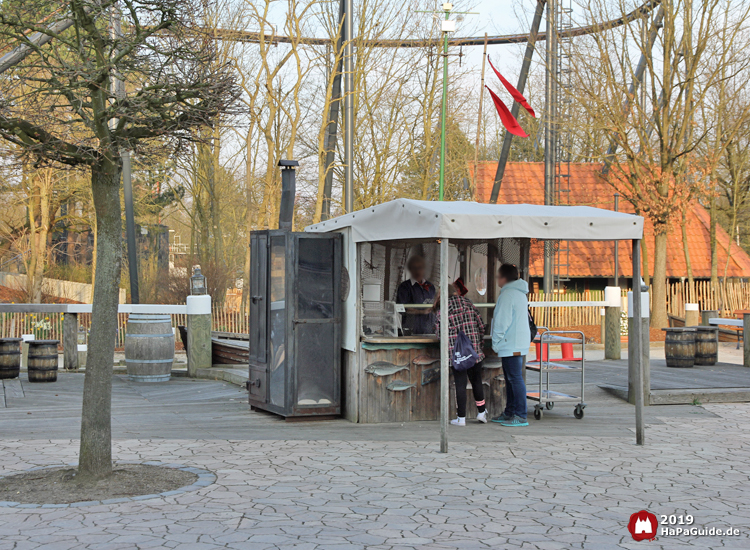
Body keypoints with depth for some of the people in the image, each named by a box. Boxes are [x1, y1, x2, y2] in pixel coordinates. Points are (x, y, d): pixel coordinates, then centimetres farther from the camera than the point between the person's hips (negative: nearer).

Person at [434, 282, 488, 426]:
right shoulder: (468, 303, 7)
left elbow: (439, 330, -1)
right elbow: (481, 325, 9)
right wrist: (479, 342, 21)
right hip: (474, 350, 3)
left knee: (460, 384, 0)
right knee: (476, 381, 16)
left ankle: (461, 418, 3)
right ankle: (482, 412, 21)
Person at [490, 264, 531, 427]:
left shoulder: (507, 294, -14)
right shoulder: (520, 293, 18)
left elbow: (502, 322, -18)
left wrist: (496, 344, -10)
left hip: (511, 345, -10)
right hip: (520, 342, 10)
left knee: (515, 379, -9)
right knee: (511, 379, 15)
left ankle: (521, 416, -10)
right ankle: (509, 413, 22)